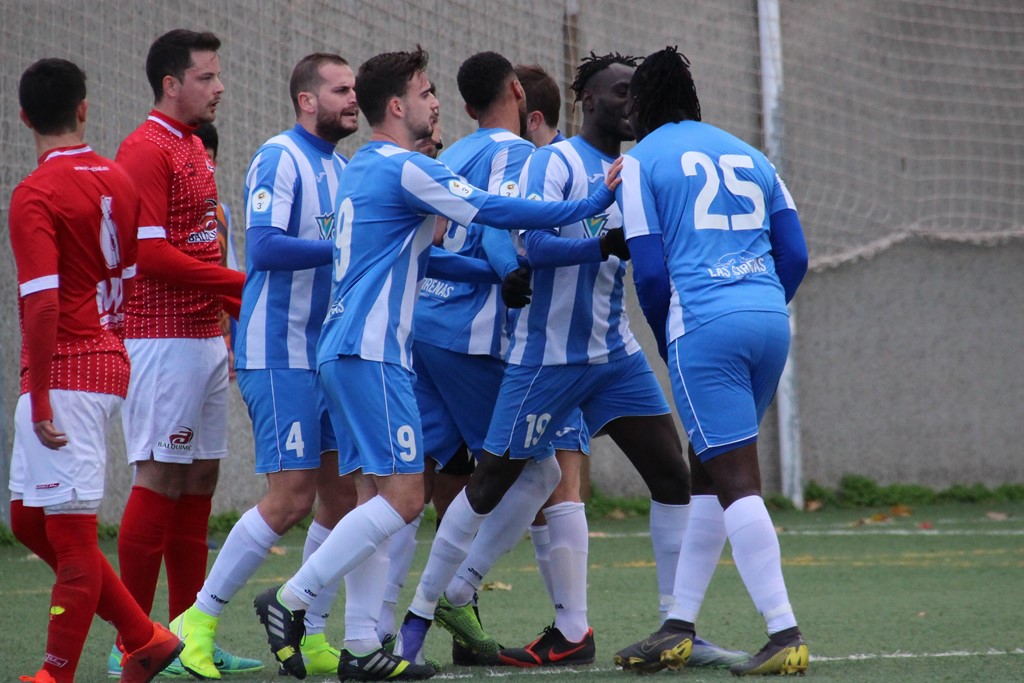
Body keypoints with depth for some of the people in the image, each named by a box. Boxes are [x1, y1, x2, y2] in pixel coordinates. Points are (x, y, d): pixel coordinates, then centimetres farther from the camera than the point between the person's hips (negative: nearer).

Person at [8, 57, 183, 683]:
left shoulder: (36, 195, -13)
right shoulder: (119, 181, 10)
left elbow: (42, 303, -19)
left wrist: (40, 400, -18)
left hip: (64, 373, -8)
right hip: (110, 364, 8)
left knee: (70, 532, -3)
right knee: (30, 520, 16)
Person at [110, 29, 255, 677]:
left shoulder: (195, 149, 17)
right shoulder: (145, 150, -12)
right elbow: (152, 253, -19)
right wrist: (241, 283, -15)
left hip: (204, 338, 9)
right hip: (162, 339, -9)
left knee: (199, 482, 9)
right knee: (160, 480, -8)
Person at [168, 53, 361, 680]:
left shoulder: (343, 168, 15)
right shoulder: (279, 159, -11)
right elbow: (264, 246, -23)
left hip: (330, 353, 8)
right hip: (280, 353, -8)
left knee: (343, 493, 5)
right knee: (291, 498, -11)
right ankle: (198, 621, -2)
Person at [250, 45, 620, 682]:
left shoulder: (363, 169, 19)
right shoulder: (406, 169, -11)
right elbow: (495, 211, -14)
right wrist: (592, 203, -7)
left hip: (349, 351, 10)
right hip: (372, 354, -10)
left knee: (377, 495, 8)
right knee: (403, 497, -11)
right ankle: (290, 600, -10)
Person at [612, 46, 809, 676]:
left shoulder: (642, 161, 4)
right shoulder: (749, 156, 20)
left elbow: (651, 271, -1)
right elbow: (795, 256, 14)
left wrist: (667, 342, 14)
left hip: (704, 324, -6)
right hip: (771, 318, 6)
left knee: (736, 481, -7)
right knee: (709, 476, 16)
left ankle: (785, 635, -15)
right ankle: (678, 629, 19)